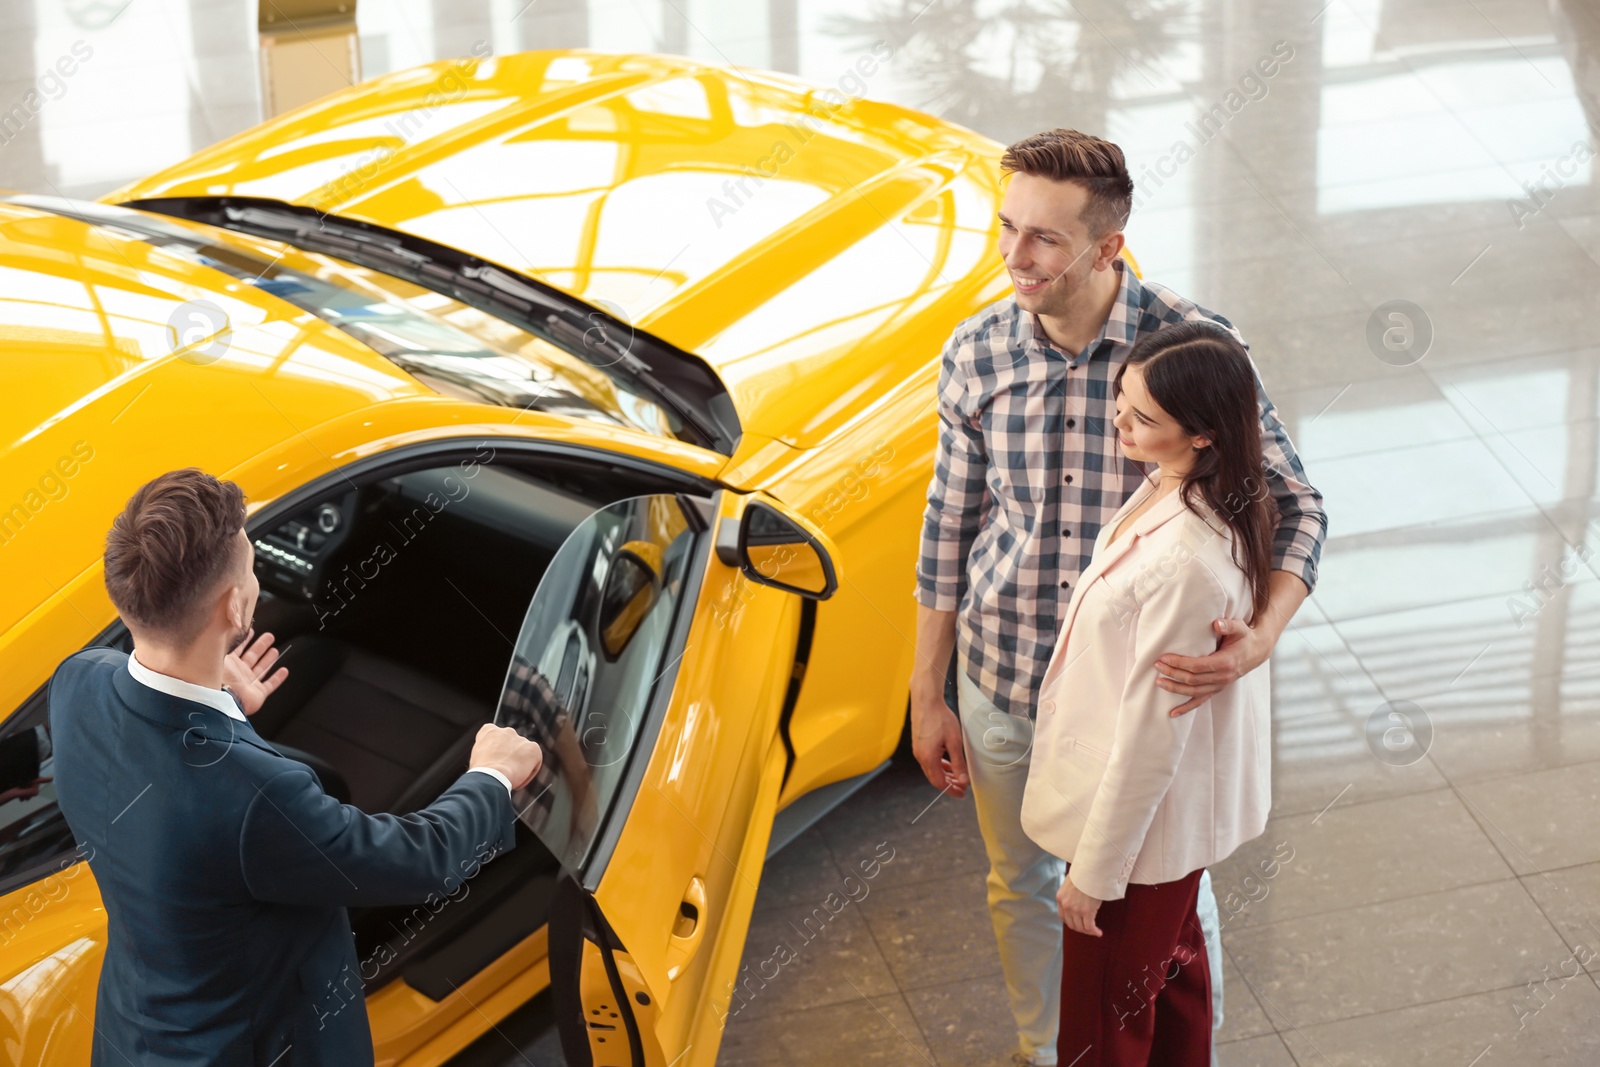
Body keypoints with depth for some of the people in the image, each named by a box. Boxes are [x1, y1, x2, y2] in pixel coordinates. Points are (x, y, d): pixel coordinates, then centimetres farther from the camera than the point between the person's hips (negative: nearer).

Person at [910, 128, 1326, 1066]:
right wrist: (928, 695, 5)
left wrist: (1263, 635, -31)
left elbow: (1294, 503, -12)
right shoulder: (977, 353, -10)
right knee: (1022, 886, 22)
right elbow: (951, 525, 1)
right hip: (1002, 680, 3)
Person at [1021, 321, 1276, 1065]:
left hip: (1144, 815, -9)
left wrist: (1093, 870, -18)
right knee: (1172, 962, 30)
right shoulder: (1175, 489, -9)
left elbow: (1150, 734, -28)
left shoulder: (1187, 563, -37)